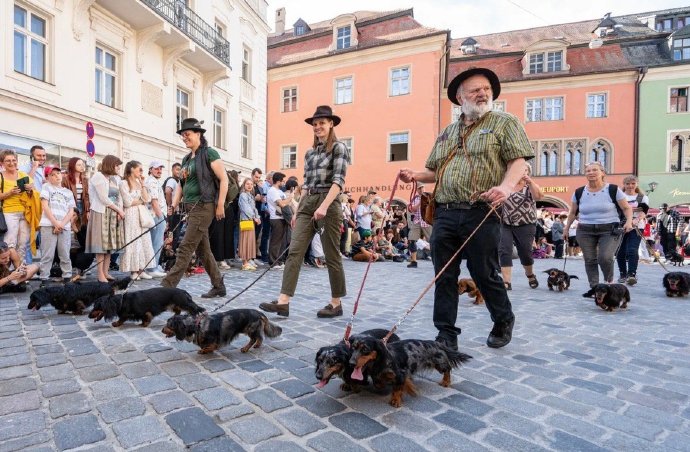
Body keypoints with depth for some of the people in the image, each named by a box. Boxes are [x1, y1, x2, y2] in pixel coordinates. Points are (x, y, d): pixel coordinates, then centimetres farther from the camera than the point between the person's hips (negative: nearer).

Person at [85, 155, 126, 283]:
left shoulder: (116, 178, 14)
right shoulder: (98, 177, -7)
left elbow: (119, 197, 11)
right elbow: (103, 199, -13)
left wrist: (119, 211, -6)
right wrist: (119, 210, -7)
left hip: (114, 215, 7)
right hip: (101, 213, -7)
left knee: (110, 244, 6)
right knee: (101, 244, -5)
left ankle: (106, 272, 12)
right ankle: (101, 275, -3)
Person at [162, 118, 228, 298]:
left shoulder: (209, 153, -6)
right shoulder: (186, 159, 17)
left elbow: (224, 179, -11)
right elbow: (181, 184, 20)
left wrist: (220, 205, -14)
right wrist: (174, 205, 7)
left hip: (203, 207, -9)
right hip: (191, 208, 9)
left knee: (185, 248, -10)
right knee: (203, 250, 11)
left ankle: (167, 286, -8)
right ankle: (219, 286, 21)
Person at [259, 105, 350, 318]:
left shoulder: (338, 148, -3)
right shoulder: (310, 153, 17)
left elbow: (339, 180, -14)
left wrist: (324, 206, -25)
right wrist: (298, 211, 16)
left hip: (328, 204, -6)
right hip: (307, 203, 7)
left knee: (331, 255, 1)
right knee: (295, 251, -4)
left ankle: (336, 303, 15)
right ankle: (283, 301, -5)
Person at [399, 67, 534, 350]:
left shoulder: (505, 123, 7)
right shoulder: (447, 133, 21)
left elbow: (518, 161, -4)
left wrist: (506, 186, -23)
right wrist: (415, 176, 5)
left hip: (481, 213, -4)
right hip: (444, 213, 5)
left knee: (485, 274, 5)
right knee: (444, 277, 4)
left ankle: (504, 321, 33)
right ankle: (446, 336, 16)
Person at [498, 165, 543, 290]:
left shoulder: (530, 187, 2)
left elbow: (539, 196, -18)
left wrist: (530, 181, -31)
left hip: (525, 226, -2)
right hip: (506, 225, 2)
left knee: (525, 253, 8)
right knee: (504, 251, -12)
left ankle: (530, 275, 37)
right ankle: (506, 282, -10)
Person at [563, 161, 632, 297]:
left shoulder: (613, 190, -2)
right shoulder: (579, 192, 5)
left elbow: (627, 208, 4)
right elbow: (573, 213, 16)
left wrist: (629, 221, -13)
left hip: (610, 230, -3)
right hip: (585, 231, 3)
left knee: (605, 257, -17)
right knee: (590, 260, 1)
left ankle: (609, 281, 10)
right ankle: (594, 287, 10)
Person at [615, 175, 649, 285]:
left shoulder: (643, 197, 9)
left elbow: (644, 211, -6)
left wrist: (636, 220, -25)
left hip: (636, 227, -1)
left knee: (632, 251, -14)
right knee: (620, 252, 6)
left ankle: (632, 275, -15)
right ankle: (623, 274, 19)